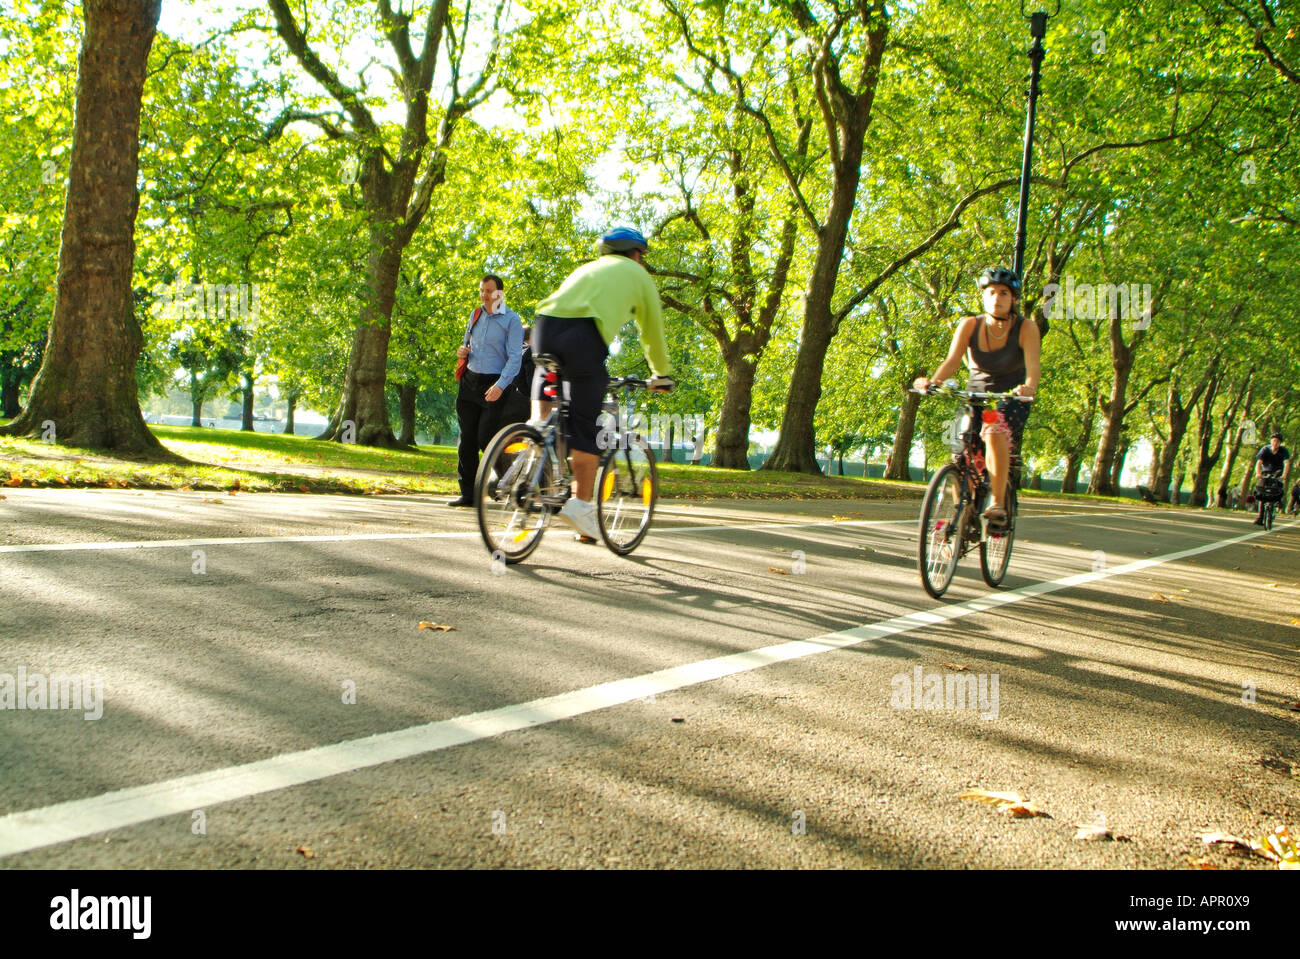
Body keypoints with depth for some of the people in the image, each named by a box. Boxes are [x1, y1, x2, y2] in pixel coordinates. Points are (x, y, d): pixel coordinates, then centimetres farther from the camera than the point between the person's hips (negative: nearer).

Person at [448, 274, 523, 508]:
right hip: (470, 381, 6)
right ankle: (467, 493, 9)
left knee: (486, 438, -13)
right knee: (467, 440, 3)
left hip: (494, 385, -6)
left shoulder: (511, 320, -4)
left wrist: (500, 385, -24)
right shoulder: (475, 315, 15)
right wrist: (463, 351, 3)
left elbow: (515, 357, -11)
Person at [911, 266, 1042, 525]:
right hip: (975, 397, 3)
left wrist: (1029, 387, -48)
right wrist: (932, 381, -40)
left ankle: (998, 503, -28)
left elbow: (1032, 365, -25)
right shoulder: (969, 326, -7)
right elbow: (952, 360, -19)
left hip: (1011, 400, -3)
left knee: (994, 432, -34)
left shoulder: (1026, 328, -12)